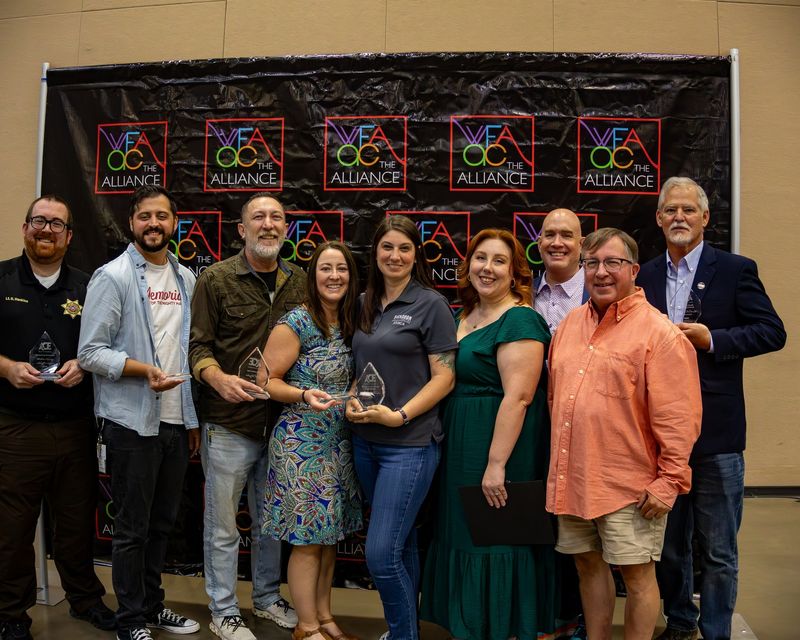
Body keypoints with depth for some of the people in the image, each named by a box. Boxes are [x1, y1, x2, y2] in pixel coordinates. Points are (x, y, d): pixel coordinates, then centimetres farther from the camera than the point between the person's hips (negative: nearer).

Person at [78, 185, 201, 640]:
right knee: (133, 527, 5)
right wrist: (143, 369, -27)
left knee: (163, 522, 16)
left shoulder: (185, 278, 10)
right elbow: (91, 352, -12)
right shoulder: (113, 276, -8)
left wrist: (194, 419, 13)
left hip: (176, 420, 6)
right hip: (133, 421, -6)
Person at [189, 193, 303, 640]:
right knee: (223, 526, 9)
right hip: (229, 424, -4)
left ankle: (267, 598, 38)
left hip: (281, 423, 4)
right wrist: (220, 379, -27)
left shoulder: (299, 281, 6)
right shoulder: (216, 279, -6)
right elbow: (198, 346, -9)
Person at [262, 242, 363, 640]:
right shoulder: (296, 323, -13)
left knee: (329, 534, 15)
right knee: (307, 539, 3)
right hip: (301, 445, -7)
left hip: (339, 444, 7)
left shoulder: (348, 325, 7)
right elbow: (267, 381, -12)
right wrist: (304, 395, -26)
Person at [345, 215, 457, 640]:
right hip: (366, 441, 6)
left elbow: (444, 377, -10)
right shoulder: (364, 305, 10)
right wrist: (351, 402, -1)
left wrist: (399, 415, -18)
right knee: (401, 543, 18)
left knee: (381, 553, -9)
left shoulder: (430, 305, -7)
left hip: (410, 444, -6)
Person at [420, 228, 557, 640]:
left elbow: (517, 396, -22)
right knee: (463, 538, 16)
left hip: (498, 449, -8)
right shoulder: (464, 316, 12)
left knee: (495, 542, 2)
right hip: (461, 448, 9)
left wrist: (496, 464, -25)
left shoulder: (520, 320, -15)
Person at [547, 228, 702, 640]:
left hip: (629, 485, -6)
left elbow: (678, 417, -12)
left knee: (637, 574, 6)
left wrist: (669, 481, -13)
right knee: (588, 566, 18)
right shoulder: (570, 324, 10)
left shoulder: (658, 332, -10)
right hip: (573, 479, 6)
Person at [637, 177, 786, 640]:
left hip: (715, 431, -3)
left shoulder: (736, 269, -1)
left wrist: (712, 339, -17)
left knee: (719, 550, 6)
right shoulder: (646, 276, 9)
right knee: (669, 542, 17)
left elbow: (773, 332, -6)